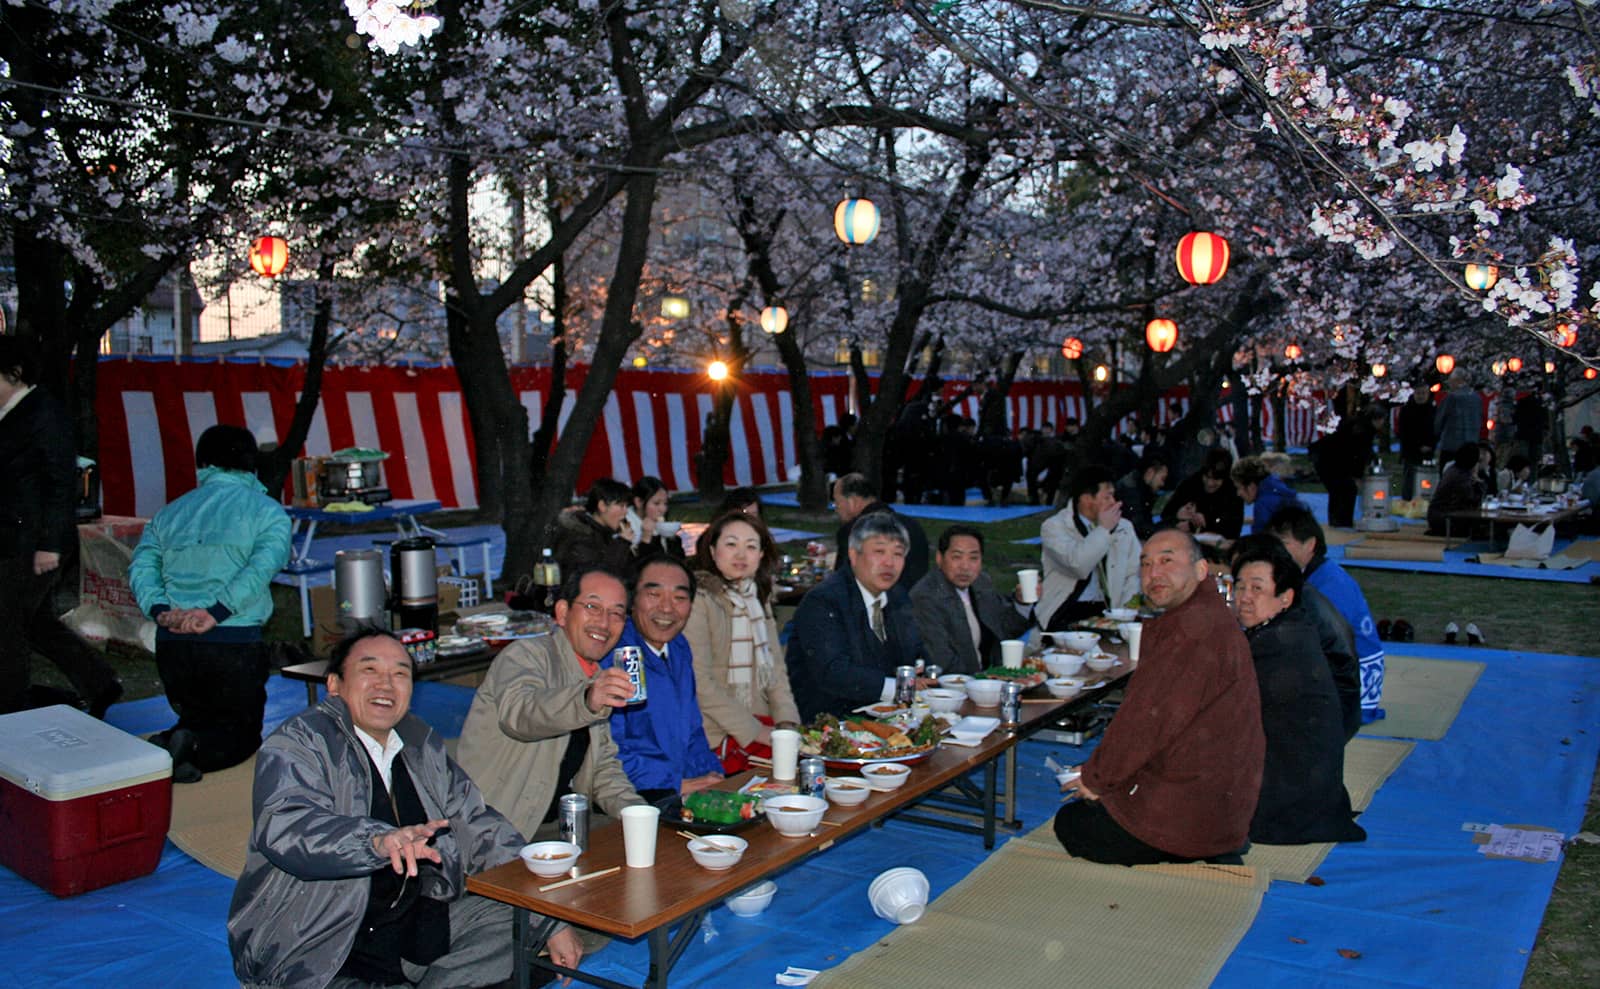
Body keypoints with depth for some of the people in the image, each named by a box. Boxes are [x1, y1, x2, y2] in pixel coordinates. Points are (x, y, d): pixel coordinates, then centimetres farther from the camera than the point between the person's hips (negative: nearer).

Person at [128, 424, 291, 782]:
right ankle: (195, 749, -19)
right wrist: (216, 612, -17)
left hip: (172, 645, 4)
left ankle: (167, 745, -7)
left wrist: (161, 610, -7)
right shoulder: (267, 511, 2)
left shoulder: (168, 514, 17)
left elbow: (141, 565, 4)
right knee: (243, 733, 13)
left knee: (197, 719, 26)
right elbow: (262, 567, -15)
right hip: (235, 644, -4)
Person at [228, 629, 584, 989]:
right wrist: (380, 841, -46)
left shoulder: (420, 742, 11)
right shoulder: (300, 742, -8)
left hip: (416, 926, 7)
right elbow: (284, 827, -27)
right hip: (312, 951, -7)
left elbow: (478, 824, 11)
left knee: (515, 917, -7)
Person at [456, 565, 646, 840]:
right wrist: (586, 701, -52)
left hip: (561, 825, 8)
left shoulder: (600, 680, 14)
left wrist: (636, 811, -1)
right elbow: (517, 713, -33)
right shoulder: (525, 655, -11)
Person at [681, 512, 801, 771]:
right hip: (715, 739, -7)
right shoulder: (698, 599, -9)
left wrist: (787, 722, -1)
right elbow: (699, 682, -15)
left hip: (760, 728, 7)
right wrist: (755, 731, -14)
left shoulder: (759, 599, 14)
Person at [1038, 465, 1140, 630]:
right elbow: (1079, 566, -19)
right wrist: (1103, 529, -8)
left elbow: (1135, 573, 12)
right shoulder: (1053, 526, -2)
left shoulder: (1124, 527, 15)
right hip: (1065, 613, -5)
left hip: (1106, 611, 5)